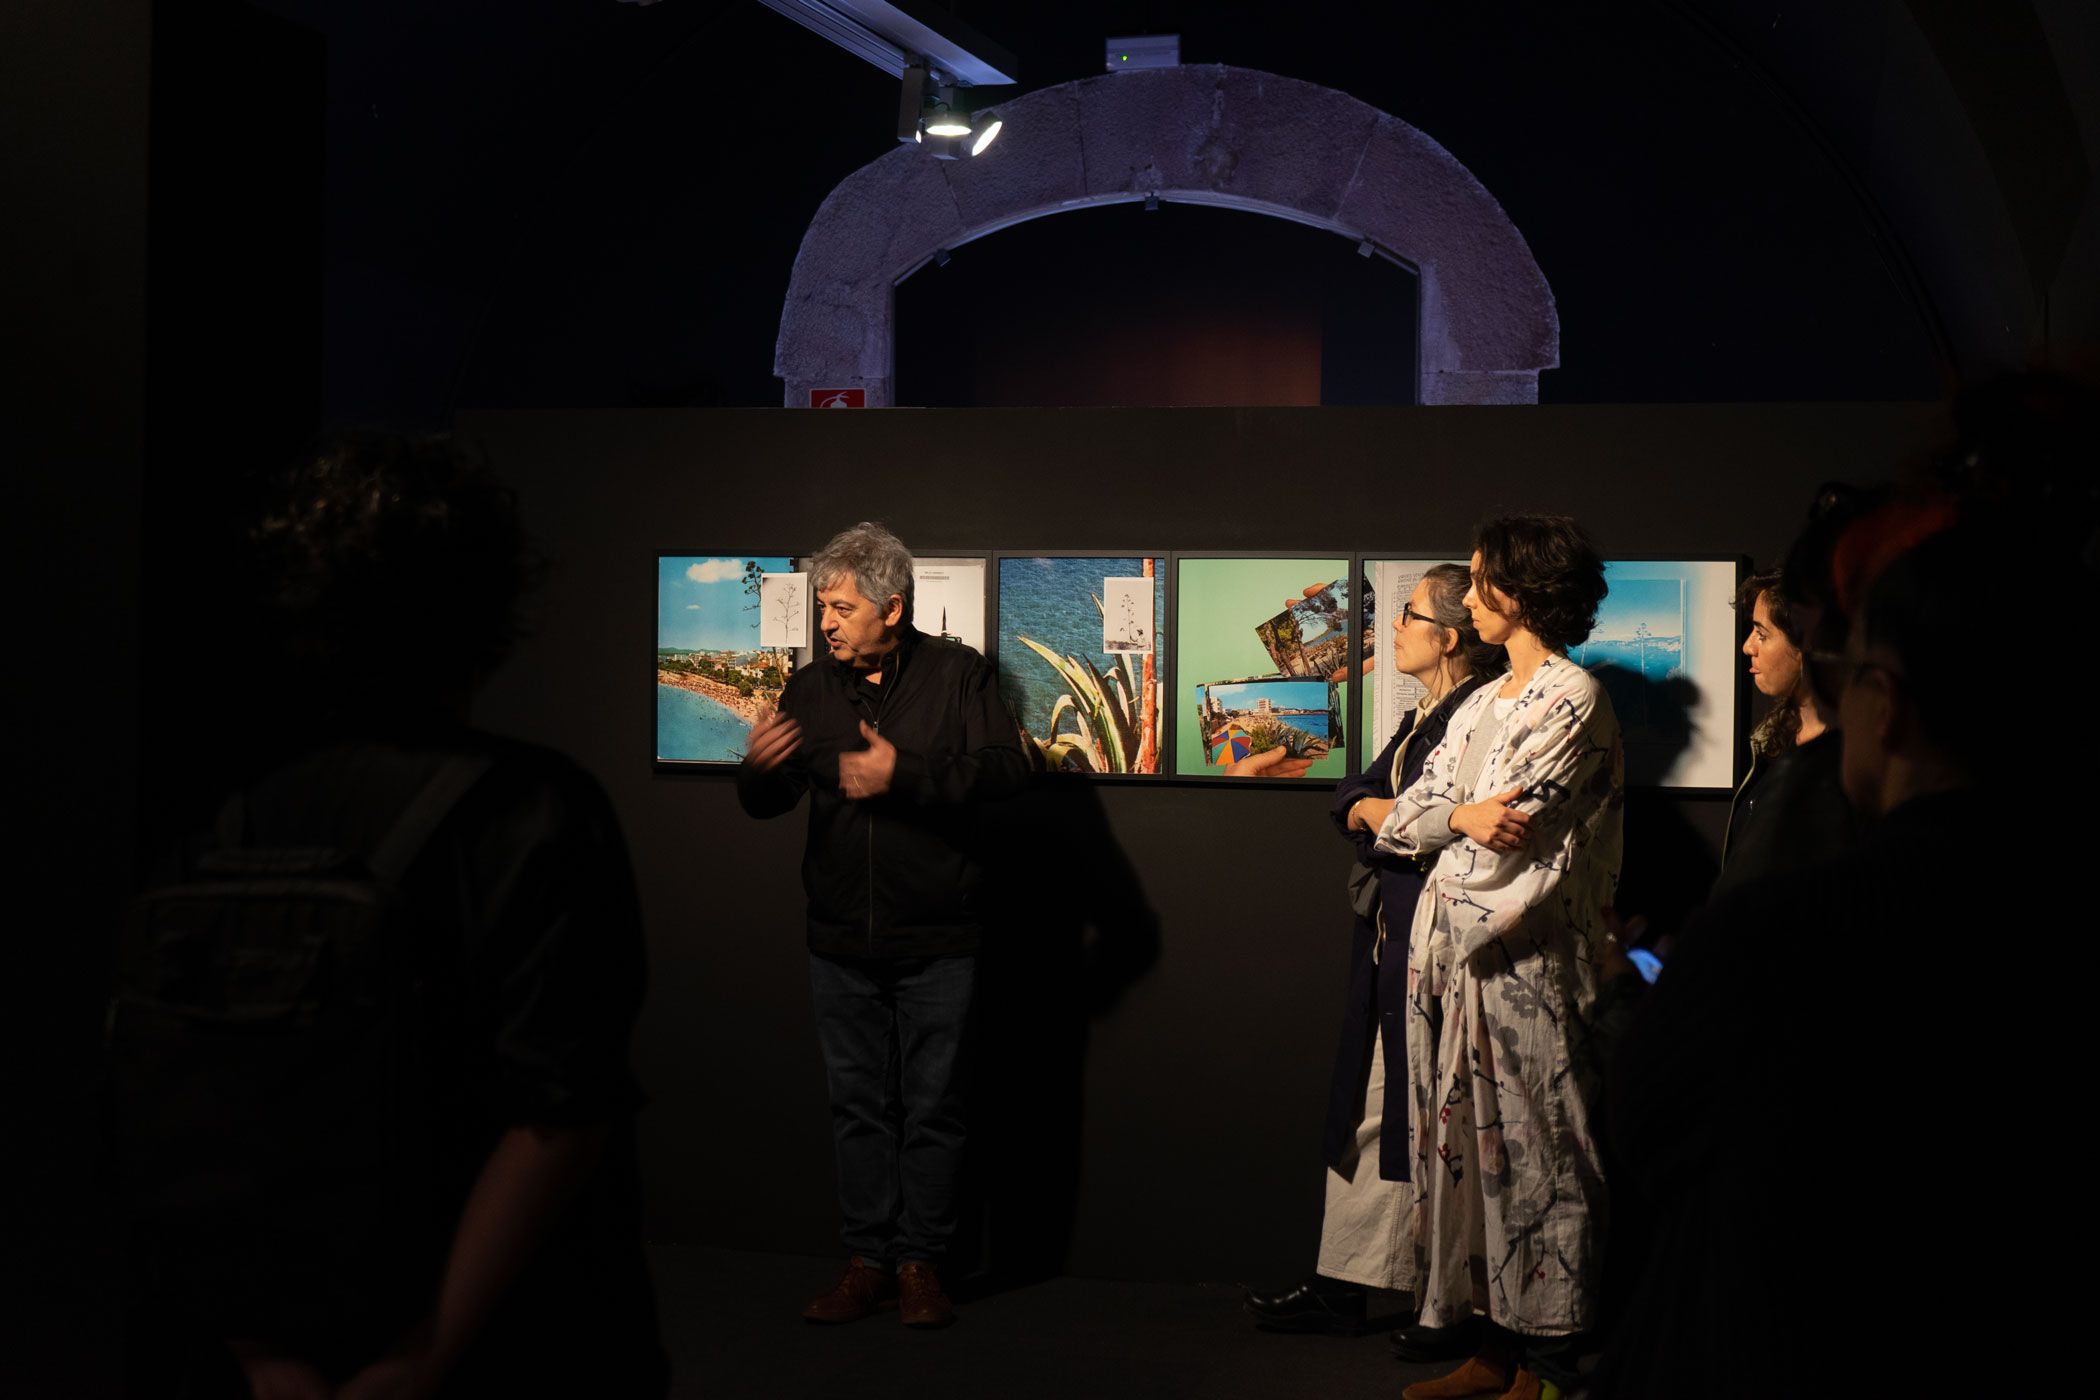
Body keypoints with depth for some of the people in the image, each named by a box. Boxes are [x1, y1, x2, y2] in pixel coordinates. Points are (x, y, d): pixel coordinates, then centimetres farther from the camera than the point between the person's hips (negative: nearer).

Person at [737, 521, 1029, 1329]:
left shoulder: (956, 674, -3)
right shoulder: (811, 691, 7)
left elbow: (1007, 769, -14)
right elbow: (765, 805, 6)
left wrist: (905, 774, -23)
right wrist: (758, 768, -18)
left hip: (937, 943, -3)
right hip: (841, 943, 4)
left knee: (931, 1109, 4)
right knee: (858, 1109, 9)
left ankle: (920, 1262, 14)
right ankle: (867, 1260, 18)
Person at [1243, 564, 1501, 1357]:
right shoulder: (1423, 718, 17)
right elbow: (1351, 798, 15)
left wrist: (1383, 813, -10)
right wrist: (1372, 809, -6)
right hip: (1388, 939, 9)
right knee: (1369, 1113, 13)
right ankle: (1340, 1287, 21)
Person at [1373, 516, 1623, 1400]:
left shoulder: (1571, 698, -10)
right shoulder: (1481, 705, 17)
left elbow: (1505, 842, -16)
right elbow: (1406, 816, 9)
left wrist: (1439, 831, 4)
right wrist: (1461, 816, -12)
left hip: (1525, 962, -8)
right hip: (1456, 955, 8)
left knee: (1533, 1152, -2)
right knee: (1470, 1143, 10)